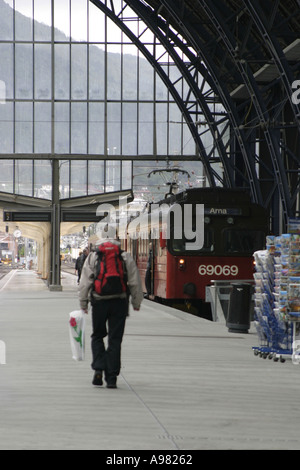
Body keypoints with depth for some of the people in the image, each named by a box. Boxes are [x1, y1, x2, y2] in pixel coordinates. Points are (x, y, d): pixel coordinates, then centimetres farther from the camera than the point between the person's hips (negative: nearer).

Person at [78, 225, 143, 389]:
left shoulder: (93, 257, 0)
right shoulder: (126, 257, 2)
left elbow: (84, 283, -2)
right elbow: (135, 282, 2)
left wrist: (83, 303, 6)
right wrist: (136, 302, 12)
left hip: (99, 302, 0)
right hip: (119, 302, 0)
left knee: (97, 336, 16)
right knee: (115, 340, 5)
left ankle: (98, 369, -3)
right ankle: (111, 378, 4)